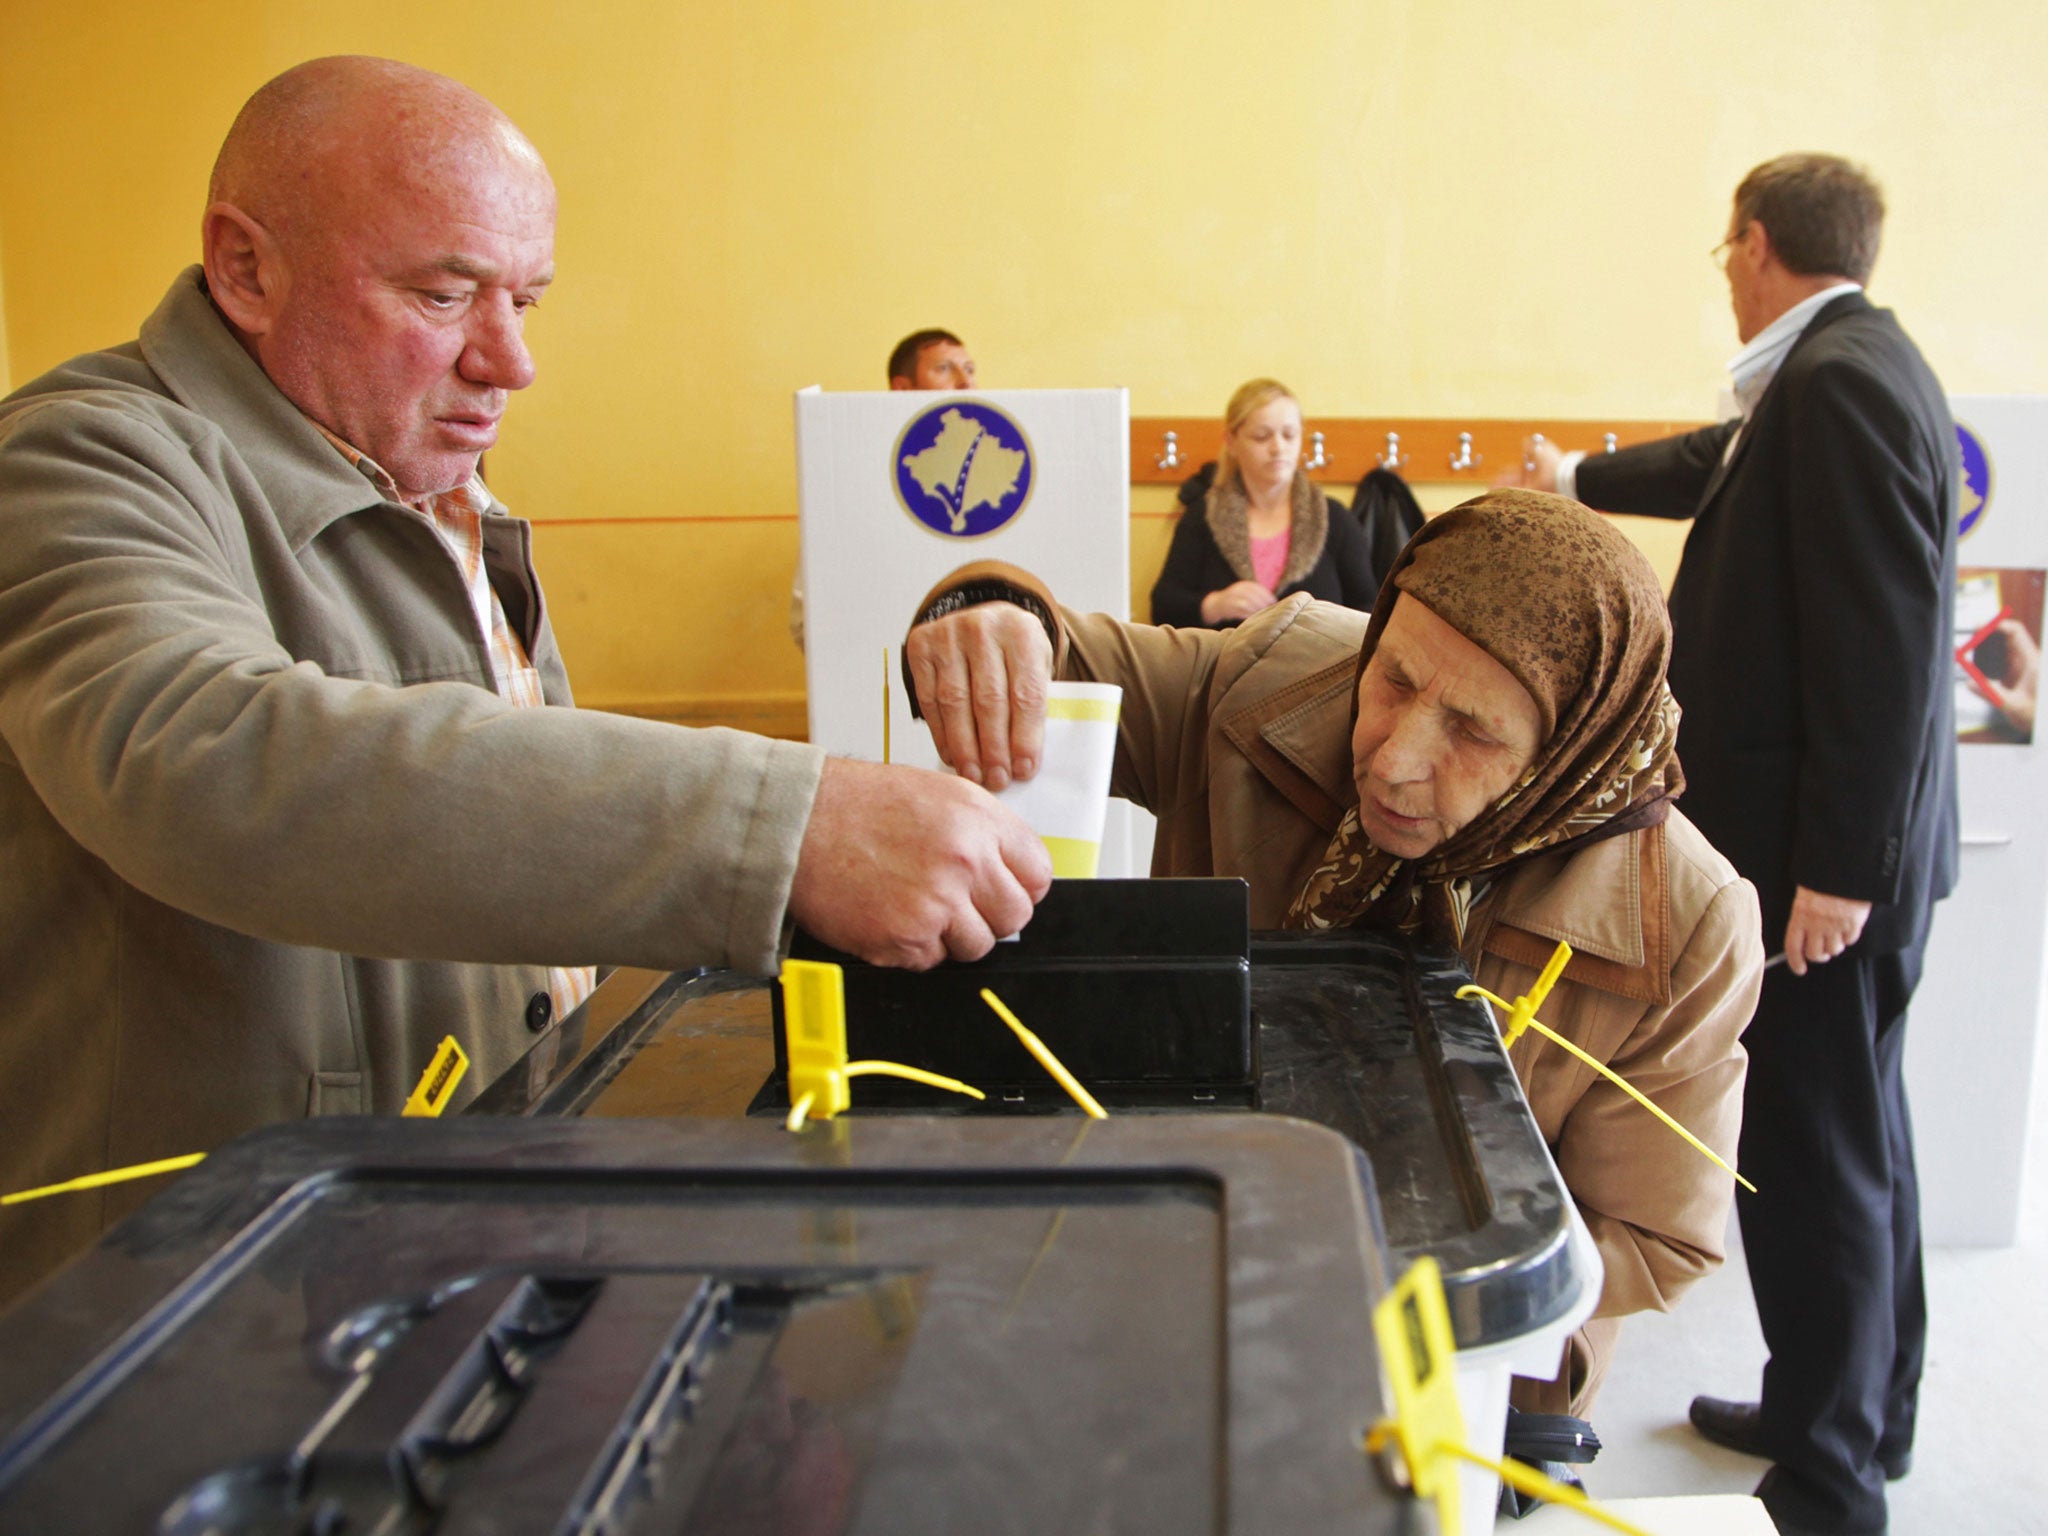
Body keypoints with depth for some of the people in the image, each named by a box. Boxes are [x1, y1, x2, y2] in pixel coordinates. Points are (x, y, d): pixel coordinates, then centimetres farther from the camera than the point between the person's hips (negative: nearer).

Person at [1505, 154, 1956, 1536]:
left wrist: (1838, 866, -23)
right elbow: (1723, 465, 34)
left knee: (1814, 1155, -2)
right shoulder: (1840, 371, 15)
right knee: (1856, 1134, 19)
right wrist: (1584, 480, 51)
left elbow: (1886, 635, -23)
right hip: (1840, 840, 11)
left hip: (1830, 852, -11)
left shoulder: (1841, 379, -17)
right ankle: (1866, 1413, 35)